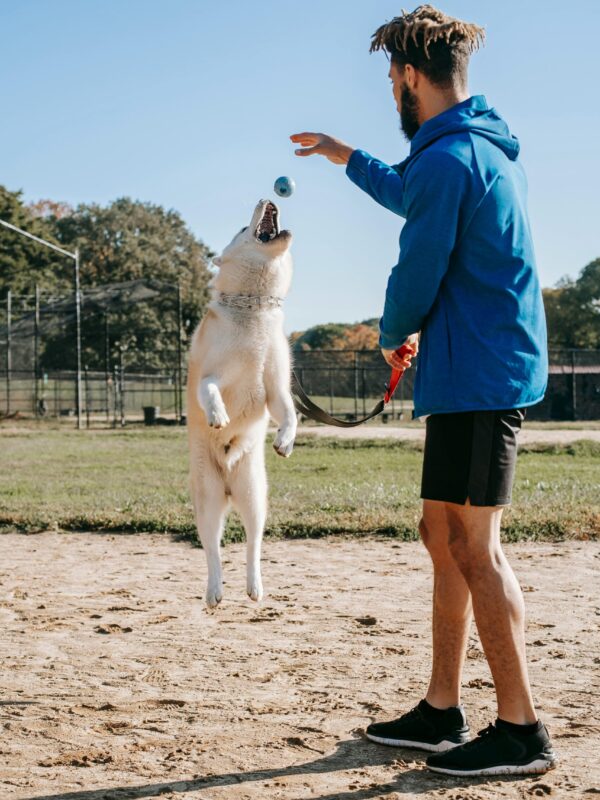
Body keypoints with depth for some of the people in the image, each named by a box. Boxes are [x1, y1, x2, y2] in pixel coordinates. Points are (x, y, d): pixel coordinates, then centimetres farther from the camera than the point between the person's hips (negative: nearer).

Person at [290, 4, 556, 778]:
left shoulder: (448, 157, -15)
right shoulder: (484, 148, 18)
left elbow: (418, 272, -14)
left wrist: (392, 336, 6)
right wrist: (349, 159, 46)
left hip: (476, 375, -10)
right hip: (479, 372, 10)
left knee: (473, 546, -7)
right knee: (444, 536, 13)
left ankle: (520, 730, 0)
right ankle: (442, 712, 20)